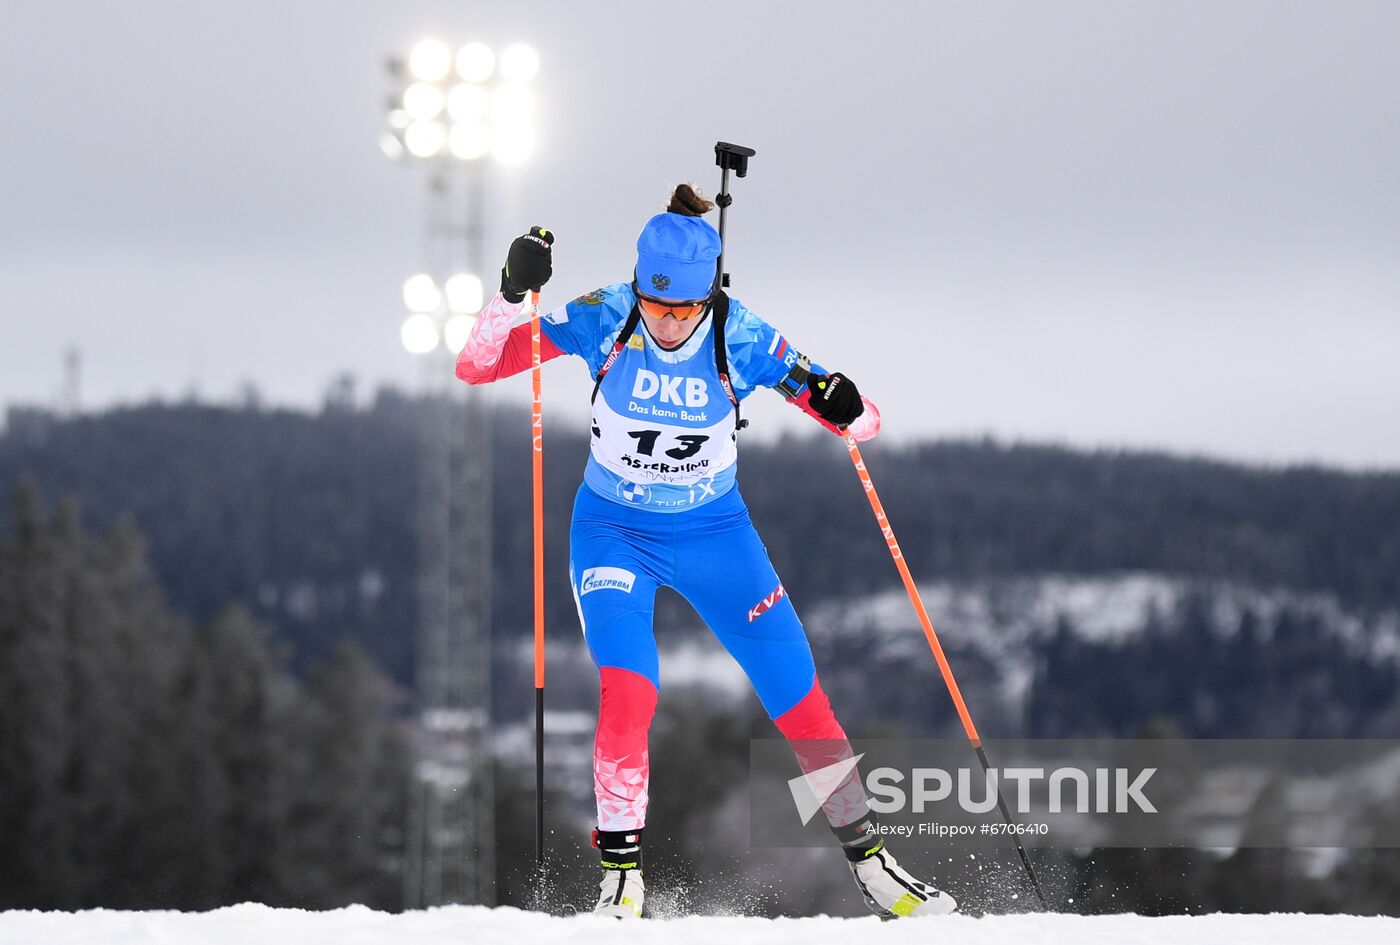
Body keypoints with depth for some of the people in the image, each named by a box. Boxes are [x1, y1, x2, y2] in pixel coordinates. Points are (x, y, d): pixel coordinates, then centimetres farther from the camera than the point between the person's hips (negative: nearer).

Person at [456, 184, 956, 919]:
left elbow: (859, 422, -12)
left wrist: (845, 408, -36)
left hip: (714, 534, 1)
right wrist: (512, 293, -33)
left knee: (800, 701, 1)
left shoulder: (741, 339, -17)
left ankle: (870, 863, 17)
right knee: (628, 694, -24)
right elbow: (476, 367, -17)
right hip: (614, 533, -1)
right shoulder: (604, 321, -17)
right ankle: (620, 873, -10)